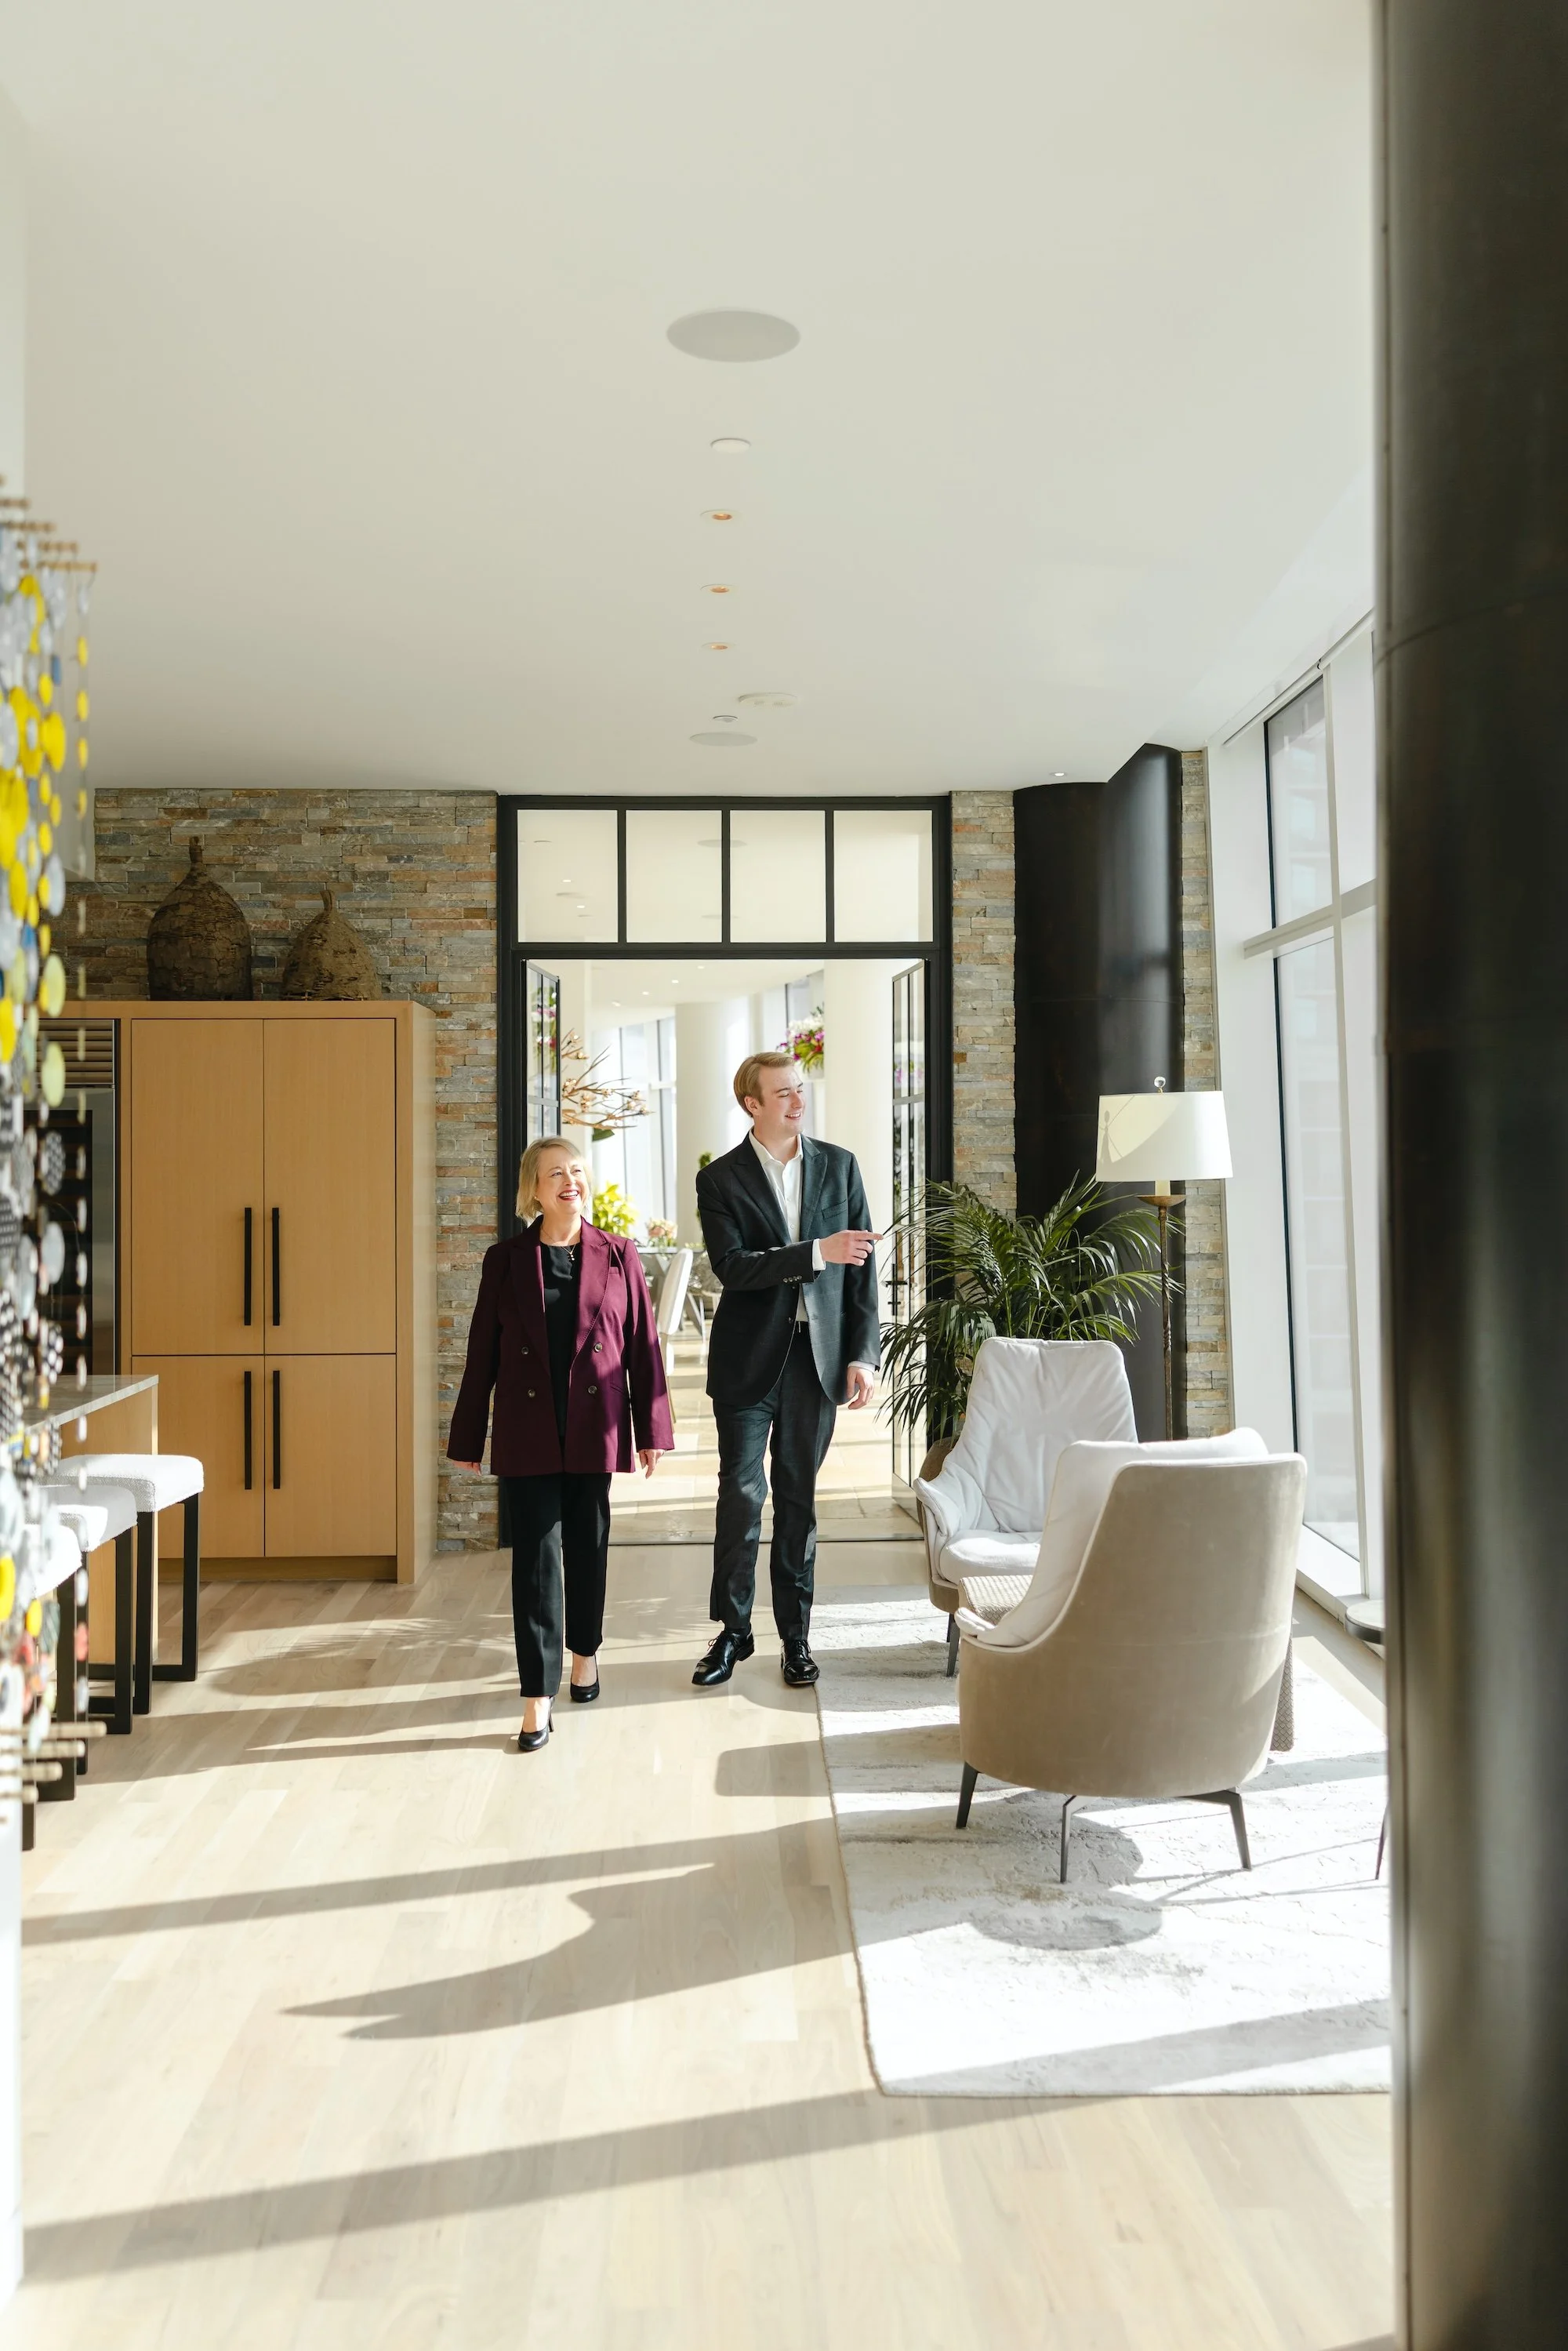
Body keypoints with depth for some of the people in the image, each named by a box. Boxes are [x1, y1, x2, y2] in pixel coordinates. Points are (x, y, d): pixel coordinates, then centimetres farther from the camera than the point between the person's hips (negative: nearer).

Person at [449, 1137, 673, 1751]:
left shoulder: (618, 1256, 1)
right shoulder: (506, 1260, 1)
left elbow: (643, 1345, 2)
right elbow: (483, 1351, 4)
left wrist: (652, 1429, 0)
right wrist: (468, 1438, 5)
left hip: (594, 1429, 1)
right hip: (528, 1434, -1)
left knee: (588, 1547, 13)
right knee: (536, 1555, -2)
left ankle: (584, 1652, 37)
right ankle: (537, 1697, 2)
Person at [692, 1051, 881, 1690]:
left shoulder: (839, 1166, 6)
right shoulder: (721, 1179, -1)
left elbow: (862, 1266, 5)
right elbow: (731, 1268, -14)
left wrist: (863, 1355, -1)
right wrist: (817, 1252, -21)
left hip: (817, 1354, 2)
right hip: (749, 1358, -2)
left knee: (799, 1499, 9)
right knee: (741, 1496, 1)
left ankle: (795, 1635, 19)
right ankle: (732, 1630, 16)